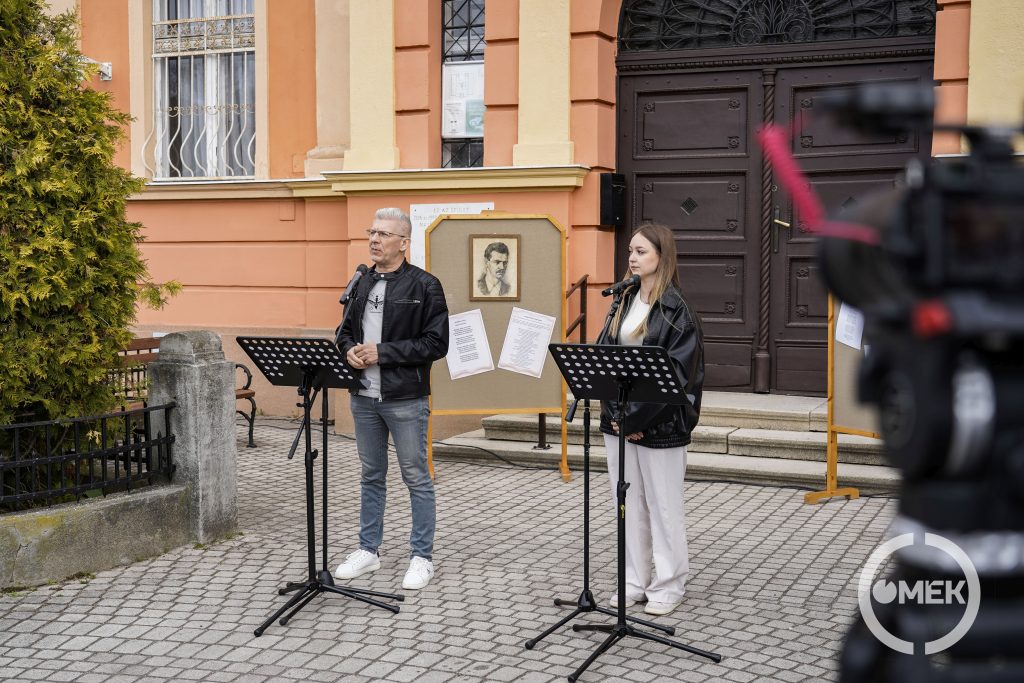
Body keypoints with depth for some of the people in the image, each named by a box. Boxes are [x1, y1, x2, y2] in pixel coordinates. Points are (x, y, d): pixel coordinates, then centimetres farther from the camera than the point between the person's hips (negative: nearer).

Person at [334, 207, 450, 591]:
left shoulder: (424, 285, -8)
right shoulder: (361, 284, 10)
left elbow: (437, 343, -13)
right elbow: (345, 330, 20)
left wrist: (382, 352, -17)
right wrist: (349, 350, -4)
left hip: (405, 399, -6)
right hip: (364, 397, 6)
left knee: (416, 478, 3)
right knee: (371, 476, 15)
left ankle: (422, 557, 13)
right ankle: (368, 551, 26)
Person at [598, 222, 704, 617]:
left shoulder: (676, 309, -10)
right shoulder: (625, 302, 10)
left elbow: (677, 375, -16)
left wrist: (639, 418, -18)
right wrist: (614, 413, -5)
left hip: (659, 424, -6)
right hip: (619, 419, 7)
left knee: (663, 505, 4)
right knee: (628, 503, 12)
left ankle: (668, 586, 16)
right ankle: (635, 582, 23)